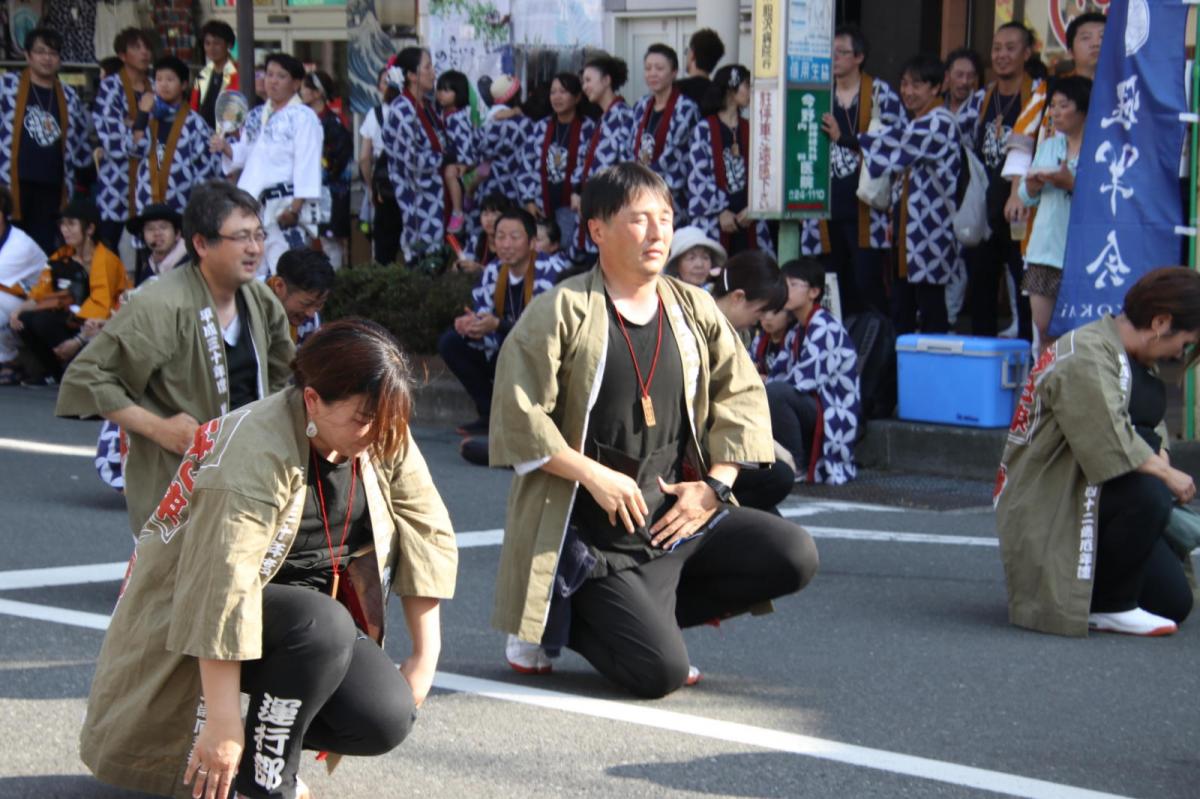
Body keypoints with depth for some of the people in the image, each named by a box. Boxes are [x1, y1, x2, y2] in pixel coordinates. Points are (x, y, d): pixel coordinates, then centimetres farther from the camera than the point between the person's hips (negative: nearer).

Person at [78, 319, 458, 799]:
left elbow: (429, 536, 0)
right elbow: (222, 584, -34)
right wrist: (223, 719, -35)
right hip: (193, 613, -6)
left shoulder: (386, 442, -8)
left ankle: (272, 733, 11)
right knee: (323, 625, -35)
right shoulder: (256, 453, -30)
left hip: (310, 608, 6)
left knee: (388, 719, -17)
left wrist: (425, 659, -3)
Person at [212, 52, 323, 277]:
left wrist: (295, 208, -19)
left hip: (286, 204, -8)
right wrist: (225, 147, 2)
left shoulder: (303, 117, -8)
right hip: (254, 204, 8)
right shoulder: (256, 116, 17)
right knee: (253, 272, 11)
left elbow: (307, 166, -14)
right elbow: (243, 154, 24)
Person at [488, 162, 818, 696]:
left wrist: (715, 483, -1)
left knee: (795, 557, -13)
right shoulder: (562, 312, -7)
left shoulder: (693, 310, 8)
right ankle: (560, 619, 11)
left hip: (680, 513, 6)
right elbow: (517, 412, -11)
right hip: (600, 532, -6)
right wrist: (594, 475, -17)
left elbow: (742, 394, 12)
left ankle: (644, 616, 4)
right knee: (661, 672, -20)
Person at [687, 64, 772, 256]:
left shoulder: (750, 131, 14)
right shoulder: (704, 129, 0)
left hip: (747, 220, 4)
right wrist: (721, 211, -9)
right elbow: (697, 176, -6)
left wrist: (752, 208, -6)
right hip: (713, 221, -4)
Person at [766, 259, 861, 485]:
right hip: (811, 408, 10)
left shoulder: (824, 327, -14)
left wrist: (764, 386, -12)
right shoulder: (797, 332, 16)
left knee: (774, 393, -33)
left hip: (834, 417, -10)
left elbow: (805, 379, -22)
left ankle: (796, 466, -19)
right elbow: (777, 374, 11)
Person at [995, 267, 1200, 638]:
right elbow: (1111, 444, -30)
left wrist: (1162, 464, -3)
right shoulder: (1086, 359, -21)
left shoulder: (1137, 359, 13)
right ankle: (1110, 607, -17)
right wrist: (1167, 476, -18)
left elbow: (1153, 427, 18)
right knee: (1148, 495, -36)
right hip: (1048, 508, -10)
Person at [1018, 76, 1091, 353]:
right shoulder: (1048, 146, 18)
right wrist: (1032, 185, -1)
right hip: (1044, 249, 7)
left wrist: (1072, 184, -20)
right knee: (1043, 328, 8)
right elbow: (1027, 197, 20)